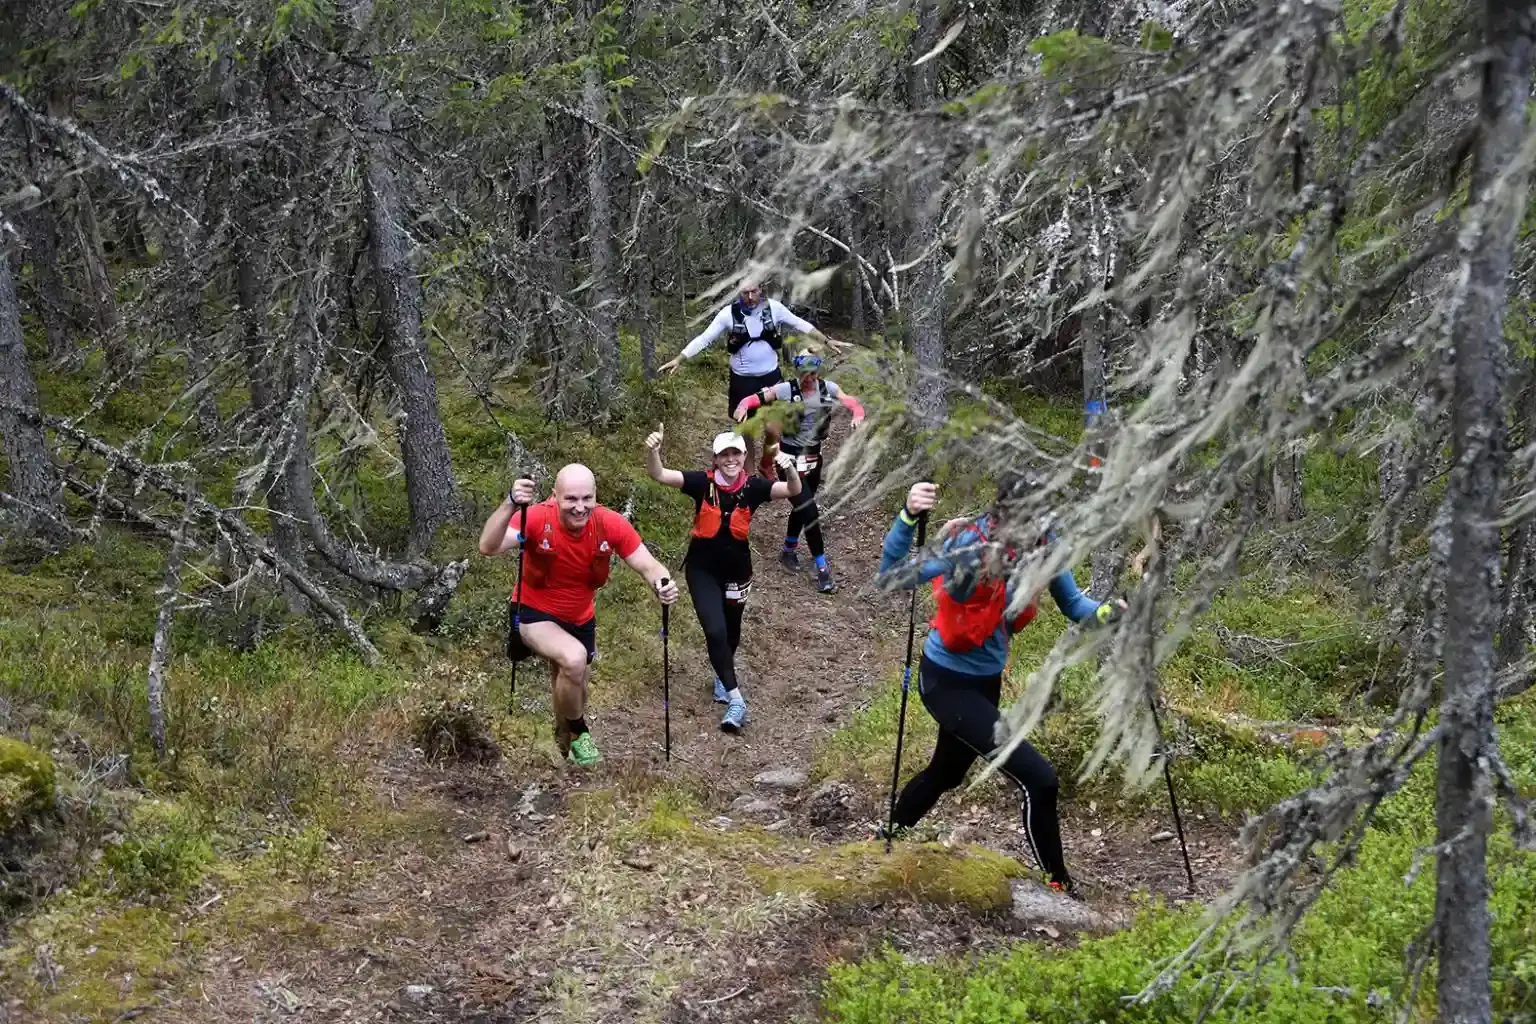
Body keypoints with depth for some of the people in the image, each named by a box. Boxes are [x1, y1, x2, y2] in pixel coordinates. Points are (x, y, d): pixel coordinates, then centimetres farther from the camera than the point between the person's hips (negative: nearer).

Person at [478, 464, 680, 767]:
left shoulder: (610, 524, -22)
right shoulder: (538, 519, -30)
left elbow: (648, 566, -17)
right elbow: (488, 548, -43)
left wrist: (663, 584, -40)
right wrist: (510, 505, -59)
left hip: (581, 618, 5)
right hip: (536, 614, -5)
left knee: (576, 686, 23)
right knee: (574, 658, -32)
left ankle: (565, 737, 57)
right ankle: (577, 733, -4)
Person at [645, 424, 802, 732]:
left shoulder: (753, 486, -14)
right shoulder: (702, 482, -18)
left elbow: (793, 491, -24)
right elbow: (659, 475, -27)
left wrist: (789, 467, -45)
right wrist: (652, 451, -47)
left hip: (736, 570, 2)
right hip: (702, 569, -2)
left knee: (731, 631, 22)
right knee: (715, 631, -15)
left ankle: (723, 675, 52)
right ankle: (736, 700, -8)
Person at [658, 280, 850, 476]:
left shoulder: (774, 307, -9)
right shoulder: (729, 313, -13)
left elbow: (800, 325, 3)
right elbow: (704, 339, -9)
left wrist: (827, 341, 5)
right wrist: (678, 360, -14)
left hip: (770, 377, 1)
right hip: (743, 380, -1)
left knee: (774, 431, -2)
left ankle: (766, 465, 26)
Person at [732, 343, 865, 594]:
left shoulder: (828, 388, -4)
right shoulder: (786, 389, -16)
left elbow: (852, 403, 1)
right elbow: (755, 398, -15)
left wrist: (858, 416, -22)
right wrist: (743, 406, -36)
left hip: (814, 456, 5)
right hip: (790, 456, -5)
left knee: (802, 507, 22)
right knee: (809, 511, -9)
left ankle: (788, 551, 45)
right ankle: (822, 568, -3)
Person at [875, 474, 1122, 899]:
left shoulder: (1041, 545, -11)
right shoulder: (971, 544, -29)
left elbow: (1072, 603, -4)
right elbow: (893, 578, -37)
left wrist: (1105, 612, -26)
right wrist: (907, 518, -52)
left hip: (986, 681, 7)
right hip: (947, 682, -7)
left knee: (948, 771, 29)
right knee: (1038, 777, -14)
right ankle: (1058, 883, 4)